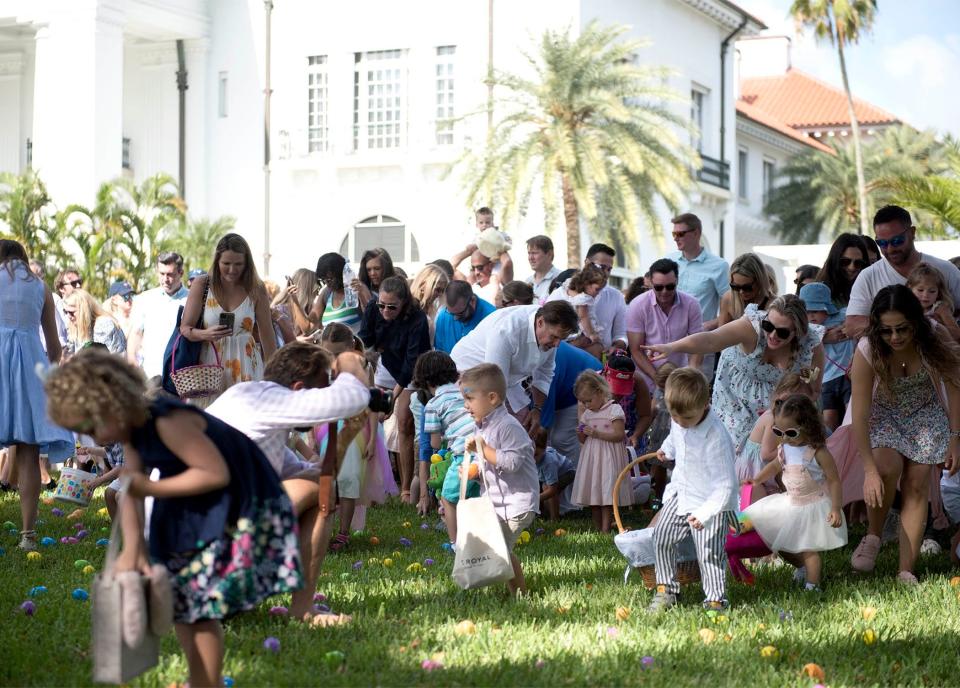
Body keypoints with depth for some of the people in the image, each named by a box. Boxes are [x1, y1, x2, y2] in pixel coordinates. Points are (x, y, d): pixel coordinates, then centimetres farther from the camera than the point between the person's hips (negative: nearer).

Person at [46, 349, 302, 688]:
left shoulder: (169, 424, -28)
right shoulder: (135, 432, 2)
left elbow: (217, 473, -30)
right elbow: (130, 493, -4)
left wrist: (152, 488, -25)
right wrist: (132, 547, -19)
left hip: (235, 512, -10)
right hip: (191, 516, 10)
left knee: (202, 607, -8)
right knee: (180, 599, 14)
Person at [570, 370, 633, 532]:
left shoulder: (614, 409, -9)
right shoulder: (587, 413, 12)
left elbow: (619, 435, -17)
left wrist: (597, 433, -22)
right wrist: (581, 434, -5)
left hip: (608, 459, -7)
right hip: (591, 458, 7)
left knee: (607, 494, -8)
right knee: (592, 494, 8)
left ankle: (605, 530, -8)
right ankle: (597, 529, 15)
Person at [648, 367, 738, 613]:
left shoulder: (716, 437, -31)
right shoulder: (678, 422, -9)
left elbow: (725, 485, -29)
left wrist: (704, 514, -37)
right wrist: (667, 450, 41)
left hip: (712, 500, -7)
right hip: (682, 492, 7)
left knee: (709, 552, -9)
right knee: (662, 536, 8)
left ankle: (716, 599, 8)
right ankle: (666, 588, 24)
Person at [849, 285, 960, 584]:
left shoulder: (935, 342, -27)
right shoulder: (868, 351, -30)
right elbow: (859, 414, -29)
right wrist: (870, 469, -33)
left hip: (924, 414, 1)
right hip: (883, 414, -1)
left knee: (916, 485, -10)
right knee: (888, 468, -28)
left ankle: (906, 571, -8)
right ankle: (873, 536, -4)